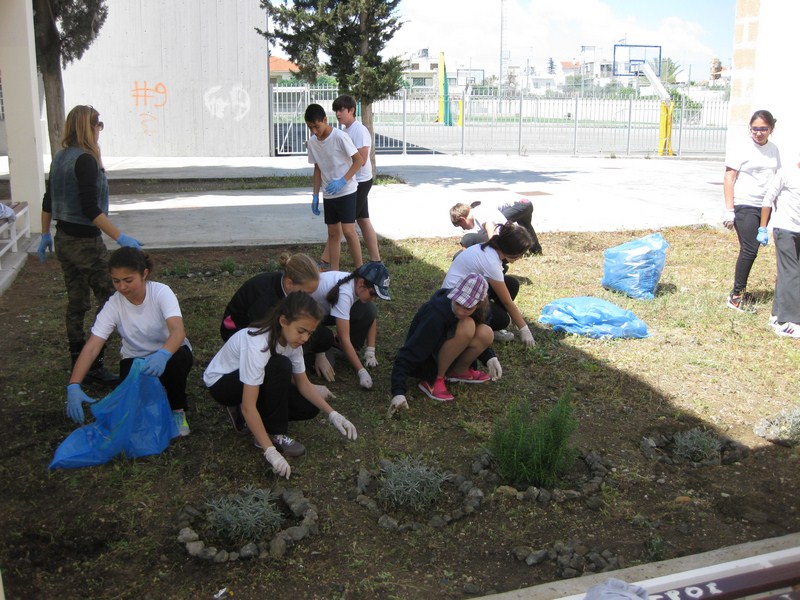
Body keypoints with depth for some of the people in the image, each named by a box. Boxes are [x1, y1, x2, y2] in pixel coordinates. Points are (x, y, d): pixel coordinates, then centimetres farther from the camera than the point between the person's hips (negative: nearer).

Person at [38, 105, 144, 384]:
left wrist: (45, 235, 24)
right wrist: (120, 237, -23)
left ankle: (78, 362, 24)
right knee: (108, 301, -1)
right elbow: (91, 209, -23)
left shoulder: (59, 157, 9)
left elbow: (48, 201, 16)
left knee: (76, 302, 15)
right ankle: (95, 364, 2)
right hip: (85, 242, -9)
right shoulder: (85, 160, -18)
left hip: (63, 239, 9)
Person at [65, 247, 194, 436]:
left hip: (170, 352, -1)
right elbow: (91, 348, -24)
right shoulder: (113, 305, -18)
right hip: (135, 359, 1)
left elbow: (178, 330, -41)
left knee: (178, 360, -37)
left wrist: (163, 355, -62)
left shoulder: (161, 292, -25)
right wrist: (74, 386, -38)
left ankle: (177, 410, -10)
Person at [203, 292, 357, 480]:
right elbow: (248, 406, -38)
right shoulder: (257, 345, -37)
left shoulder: (291, 339, -14)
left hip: (251, 381, 7)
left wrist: (333, 414, -18)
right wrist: (271, 451, -40)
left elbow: (303, 384, -6)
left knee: (309, 407, -11)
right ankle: (273, 433, -18)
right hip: (220, 383, -7)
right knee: (281, 367, -33)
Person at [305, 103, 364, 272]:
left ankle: (359, 269, -1)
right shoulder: (312, 142, 4)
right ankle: (334, 271, 14)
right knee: (333, 232, 9)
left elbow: (358, 160, -12)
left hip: (346, 191, -6)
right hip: (328, 194, 6)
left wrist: (342, 181, -23)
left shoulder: (340, 137, -15)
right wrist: (315, 195, 10)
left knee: (348, 231, -12)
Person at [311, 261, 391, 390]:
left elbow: (372, 317, -3)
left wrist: (370, 352, -12)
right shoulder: (344, 292, -39)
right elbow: (344, 338, -39)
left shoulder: (358, 284, -16)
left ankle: (349, 351, 2)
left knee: (369, 310, -16)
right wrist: (361, 371, -38)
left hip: (327, 309, 7)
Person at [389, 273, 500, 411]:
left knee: (485, 333, -21)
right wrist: (398, 393, -42)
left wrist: (490, 358, -9)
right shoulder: (436, 315, -33)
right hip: (425, 362, -7)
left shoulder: (475, 311, -12)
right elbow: (408, 355, -34)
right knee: (467, 325, -30)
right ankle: (435, 379, -17)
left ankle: (459, 372, 5)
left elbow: (476, 339, 9)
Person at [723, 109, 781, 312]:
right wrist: (729, 210, -13)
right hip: (744, 207, -5)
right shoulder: (741, 149, -7)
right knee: (749, 250, -9)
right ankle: (736, 296, 0)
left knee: (750, 250, 7)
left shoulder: (773, 150, 10)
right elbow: (729, 179, -9)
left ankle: (740, 292, 18)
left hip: (764, 207, 6)